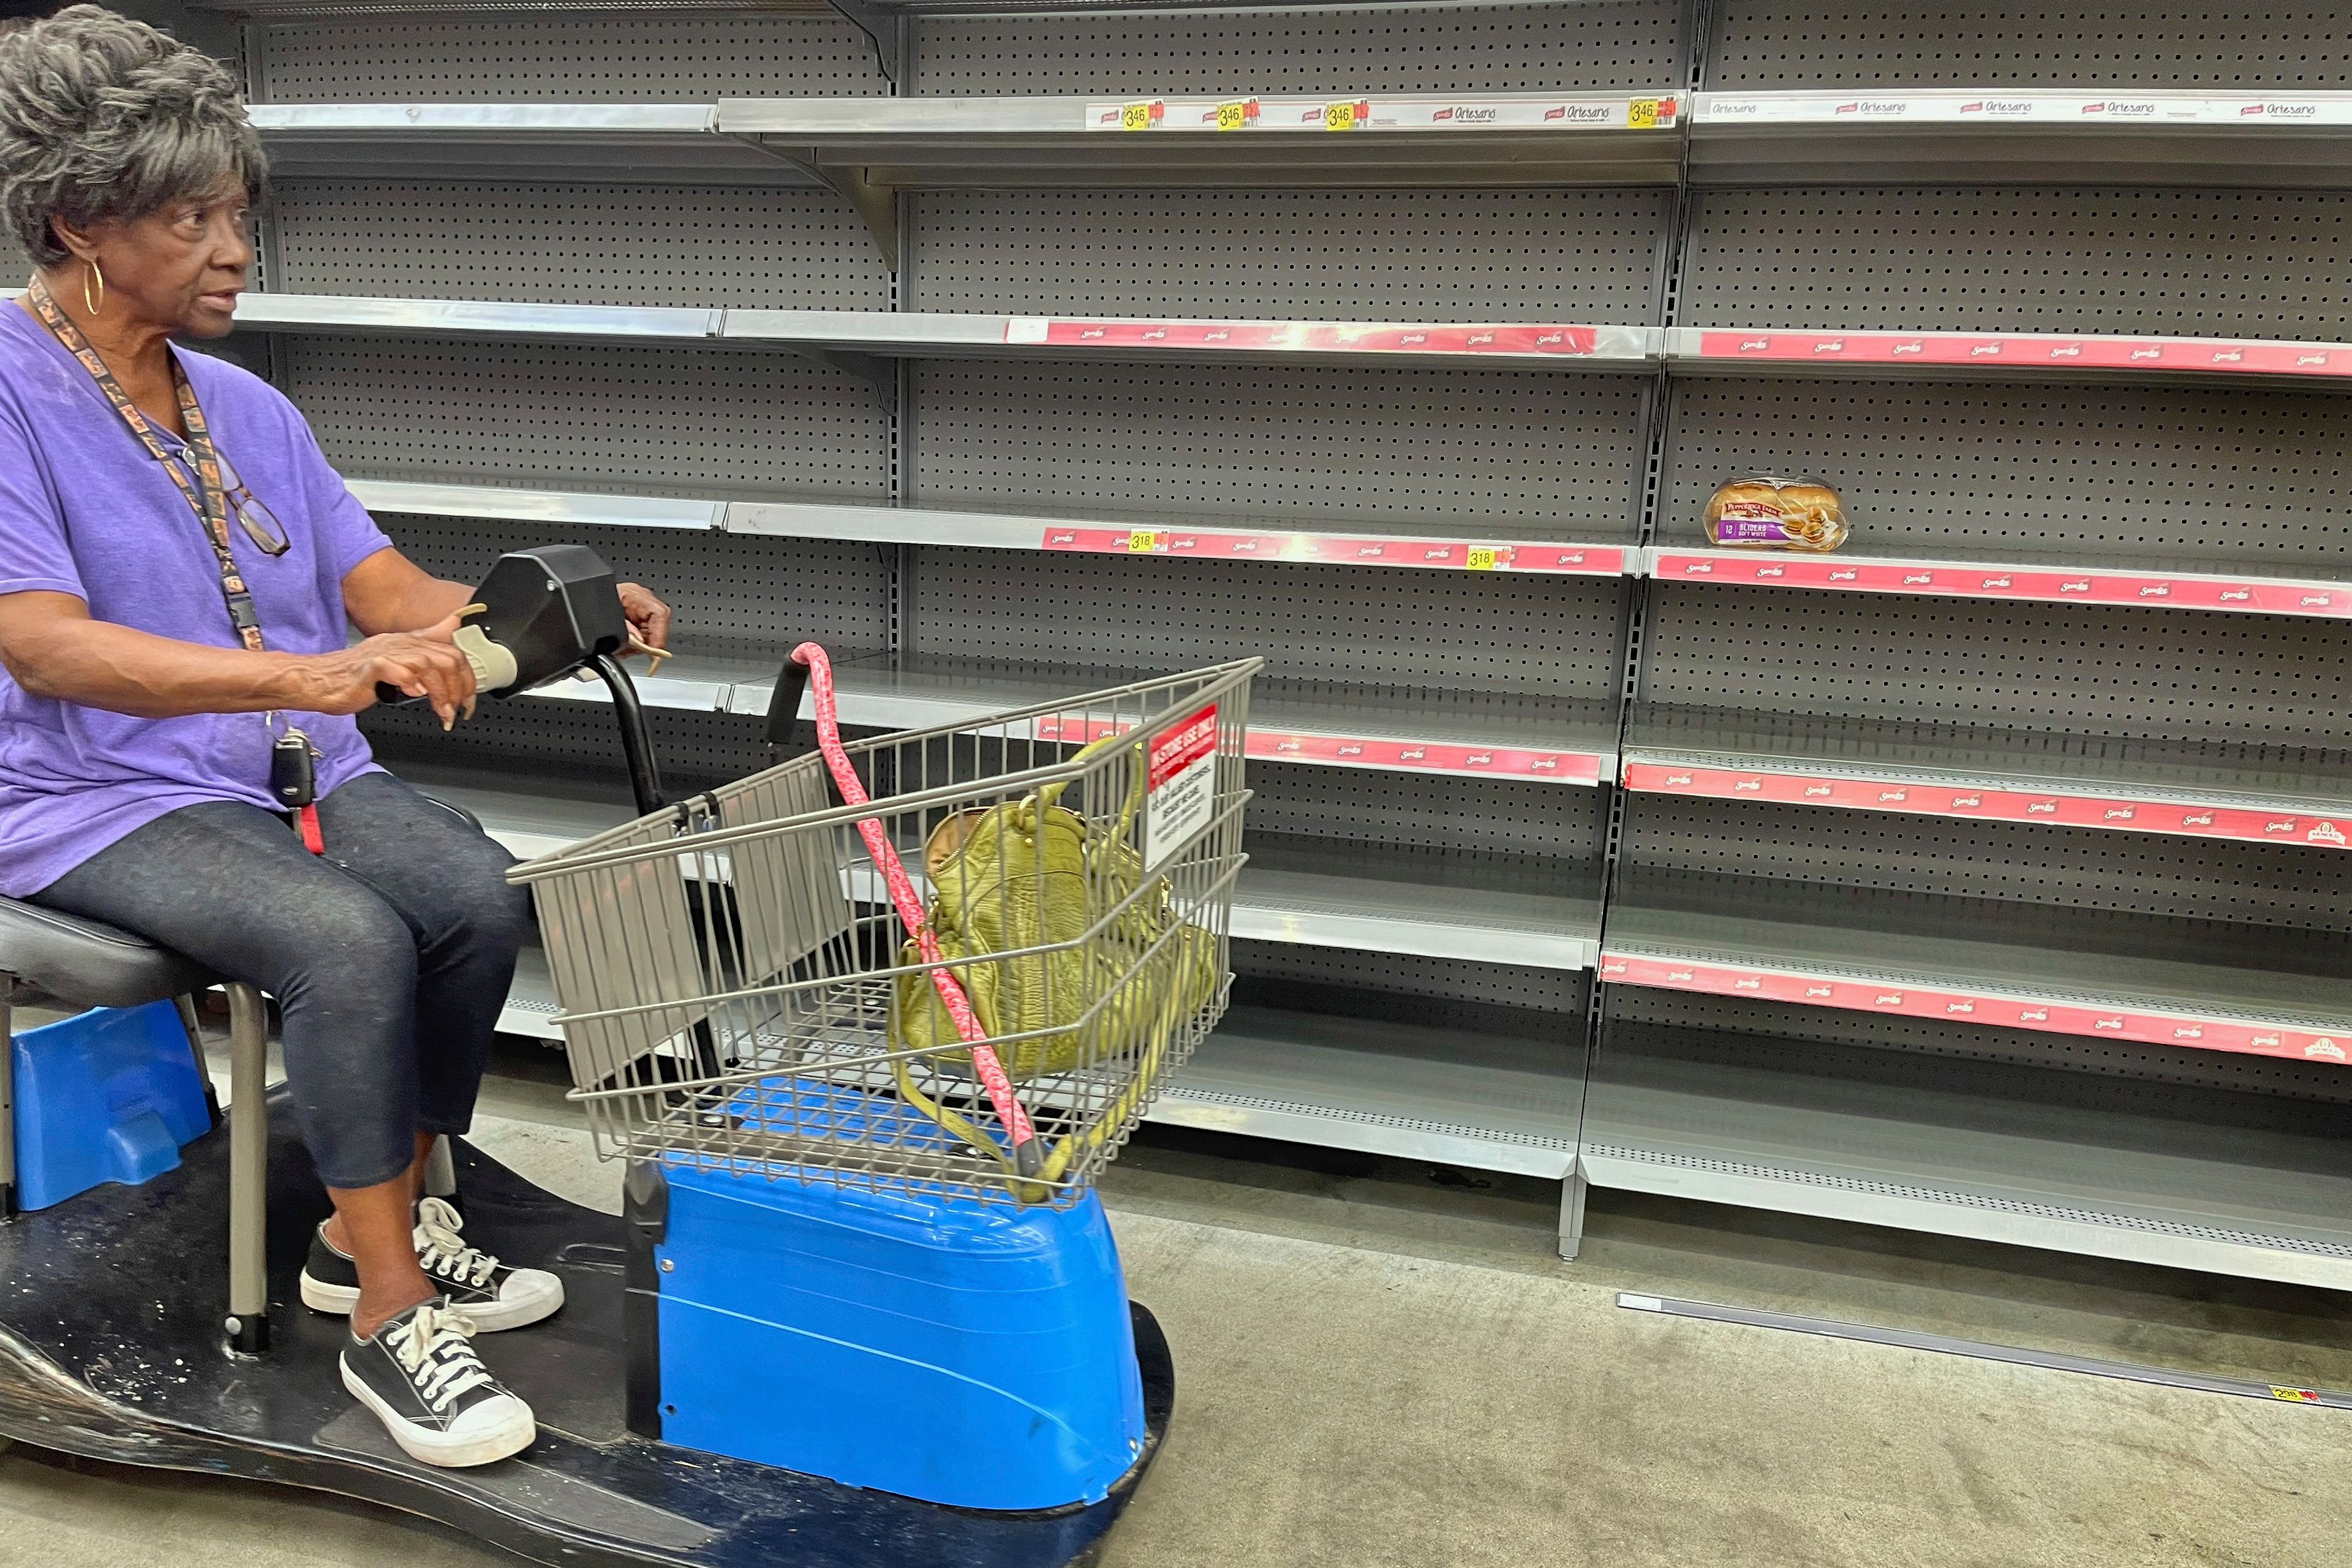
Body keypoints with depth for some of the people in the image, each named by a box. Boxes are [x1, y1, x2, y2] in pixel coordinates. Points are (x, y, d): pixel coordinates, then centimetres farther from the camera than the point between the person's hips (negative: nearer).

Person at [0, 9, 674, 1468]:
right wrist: (315, 676, -35)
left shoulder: (247, 407, 12)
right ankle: (388, 1323, -16)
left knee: (481, 893, -20)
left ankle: (375, 1228, 0)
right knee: (350, 937, -31)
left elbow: (391, 593, 4)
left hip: (298, 769, 6)